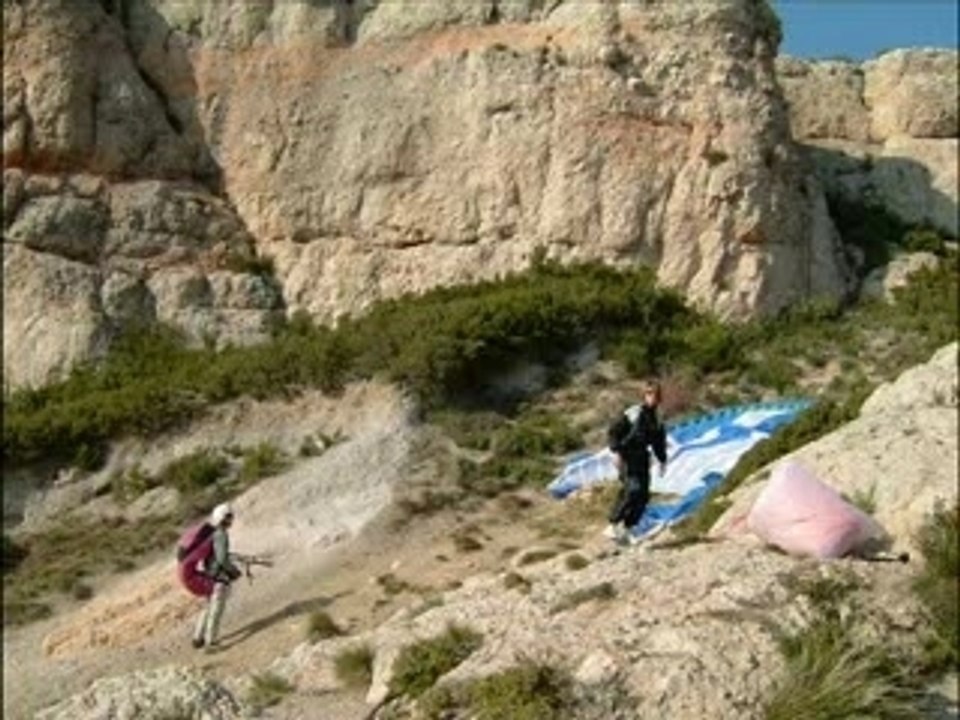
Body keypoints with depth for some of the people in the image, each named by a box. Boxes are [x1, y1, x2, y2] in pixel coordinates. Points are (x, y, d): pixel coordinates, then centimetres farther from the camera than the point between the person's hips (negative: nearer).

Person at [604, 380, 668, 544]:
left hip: (642, 460, 7)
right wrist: (616, 451, -19)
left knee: (643, 496, 0)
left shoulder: (656, 421, 10)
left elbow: (659, 442, 22)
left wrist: (662, 461, 14)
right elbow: (613, 432, -9)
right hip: (626, 457, -7)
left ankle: (625, 528, 11)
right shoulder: (632, 414, -9)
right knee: (633, 489, -23)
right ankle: (613, 525, -14)